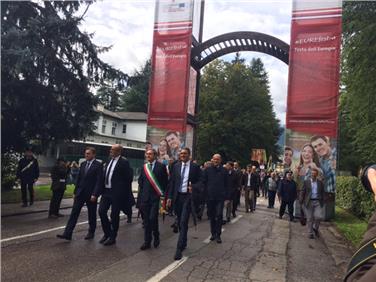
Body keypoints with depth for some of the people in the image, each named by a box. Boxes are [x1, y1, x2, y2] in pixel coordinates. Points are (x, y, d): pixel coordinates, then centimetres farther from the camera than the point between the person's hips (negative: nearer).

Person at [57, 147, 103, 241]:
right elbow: (78, 179, 14)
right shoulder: (83, 164, 10)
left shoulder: (98, 165, -9)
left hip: (91, 194, -5)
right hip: (80, 193, 5)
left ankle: (91, 232, 24)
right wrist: (75, 192, 11)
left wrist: (95, 194, -19)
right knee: (74, 212, 0)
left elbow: (99, 181, -14)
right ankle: (67, 233, 1)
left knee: (91, 214, 8)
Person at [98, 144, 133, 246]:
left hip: (117, 193, -7)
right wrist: (103, 189, 12)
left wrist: (125, 193, -10)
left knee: (114, 215, 3)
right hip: (106, 191, 7)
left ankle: (112, 238, 19)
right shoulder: (109, 161, 11)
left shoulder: (124, 162, -11)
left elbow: (128, 178, -12)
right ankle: (107, 233, 26)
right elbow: (106, 176, 16)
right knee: (101, 211, 7)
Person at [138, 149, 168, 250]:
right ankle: (147, 242, 16)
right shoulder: (144, 167, 10)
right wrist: (143, 190, 8)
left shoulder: (161, 166, -3)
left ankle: (156, 237, 15)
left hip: (156, 196, -4)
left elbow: (165, 181, -2)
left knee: (152, 218, -11)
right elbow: (140, 181, 19)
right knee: (146, 220, 7)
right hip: (145, 197, 4)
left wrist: (162, 192, -5)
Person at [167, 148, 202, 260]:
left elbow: (200, 181, 0)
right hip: (177, 196, 4)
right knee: (180, 222, 14)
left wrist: (194, 187, -20)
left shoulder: (195, 167, -3)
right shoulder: (176, 166, 7)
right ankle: (183, 243, 32)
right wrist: (170, 196, 3)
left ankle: (179, 249, -6)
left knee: (183, 222, -10)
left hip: (188, 197, -4)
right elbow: (172, 182, 8)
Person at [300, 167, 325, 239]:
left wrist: (322, 203, 8)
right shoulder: (306, 182, 2)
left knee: (319, 216, -11)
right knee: (310, 218, 3)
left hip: (317, 202, 1)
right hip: (309, 202, -1)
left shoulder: (320, 183, 7)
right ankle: (310, 233, 16)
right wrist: (301, 202, -3)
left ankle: (315, 228, 18)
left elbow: (322, 193, 10)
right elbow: (303, 192, 3)